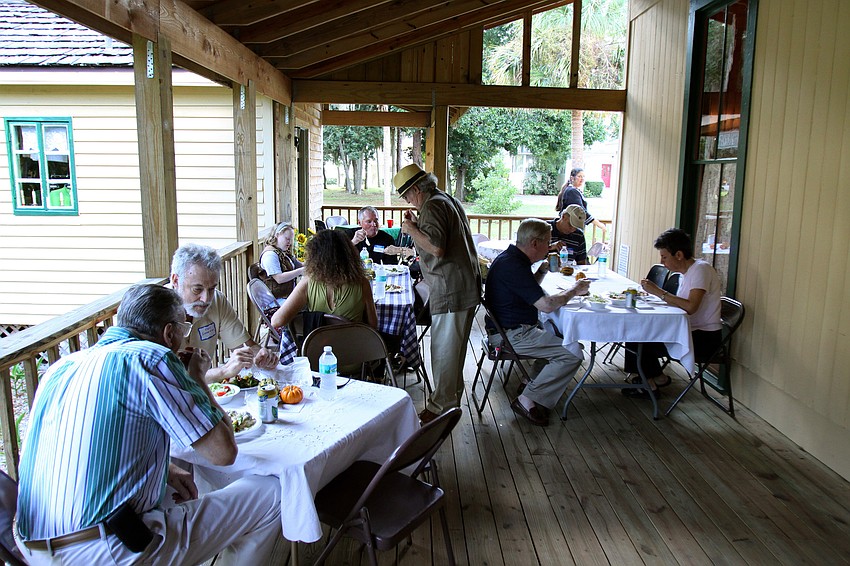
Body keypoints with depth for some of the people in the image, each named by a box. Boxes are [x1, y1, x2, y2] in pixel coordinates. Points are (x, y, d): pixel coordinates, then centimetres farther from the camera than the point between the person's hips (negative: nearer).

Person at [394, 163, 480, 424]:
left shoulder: (432, 207, -14)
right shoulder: (450, 200, 18)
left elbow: (436, 247, -26)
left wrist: (411, 229, -13)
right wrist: (418, 225, 18)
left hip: (450, 291, -11)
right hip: (467, 286, 11)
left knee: (444, 350, -2)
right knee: (454, 347, 20)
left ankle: (441, 406, 7)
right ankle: (453, 397, 32)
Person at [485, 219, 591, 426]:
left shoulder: (511, 258, 10)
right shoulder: (513, 266, -23)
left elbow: (530, 290, 26)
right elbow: (546, 305, -26)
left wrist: (543, 270, 11)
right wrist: (574, 290, -11)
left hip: (514, 327, 11)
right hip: (511, 334, -11)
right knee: (572, 354, -14)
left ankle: (534, 384, 18)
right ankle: (527, 400, -8)